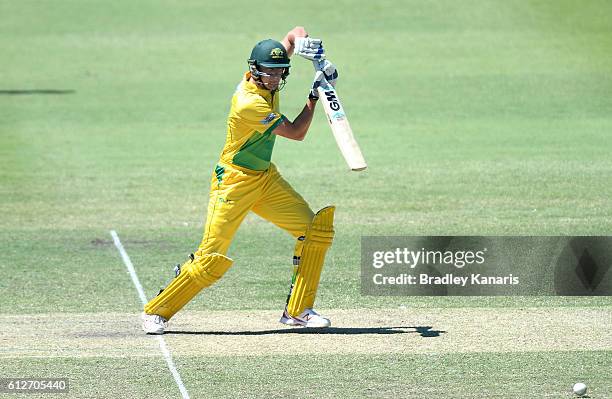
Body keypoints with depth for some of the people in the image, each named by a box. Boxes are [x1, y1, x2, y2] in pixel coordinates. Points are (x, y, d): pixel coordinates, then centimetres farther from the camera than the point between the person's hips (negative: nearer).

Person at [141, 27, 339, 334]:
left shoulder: (267, 81, -3)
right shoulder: (248, 103, -27)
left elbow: (296, 33, 9)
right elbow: (296, 133, -19)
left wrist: (313, 50, -12)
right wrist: (314, 95, -15)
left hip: (265, 177, 9)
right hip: (233, 182, -9)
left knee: (315, 229, -1)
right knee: (211, 259, -12)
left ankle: (297, 311, 7)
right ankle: (156, 312, 4)